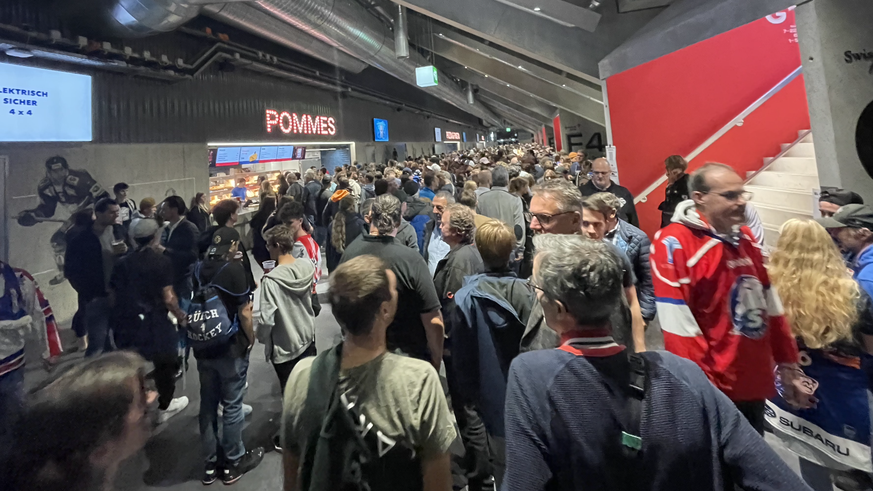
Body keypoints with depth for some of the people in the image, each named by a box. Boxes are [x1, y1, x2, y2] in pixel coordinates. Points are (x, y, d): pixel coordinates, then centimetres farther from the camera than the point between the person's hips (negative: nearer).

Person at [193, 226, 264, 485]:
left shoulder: (198, 269, 1)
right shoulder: (233, 268, -16)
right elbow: (244, 312, -15)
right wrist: (251, 339, 0)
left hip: (203, 348, 6)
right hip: (231, 348, -6)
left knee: (208, 405, 16)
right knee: (232, 406, 8)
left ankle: (210, 463, 29)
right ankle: (233, 463, 23)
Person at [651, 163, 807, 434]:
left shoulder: (746, 238, 7)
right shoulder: (675, 243, -20)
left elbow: (771, 306, 15)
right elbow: (679, 327, -21)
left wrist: (786, 362, 16)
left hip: (756, 383, 8)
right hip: (713, 390, -8)